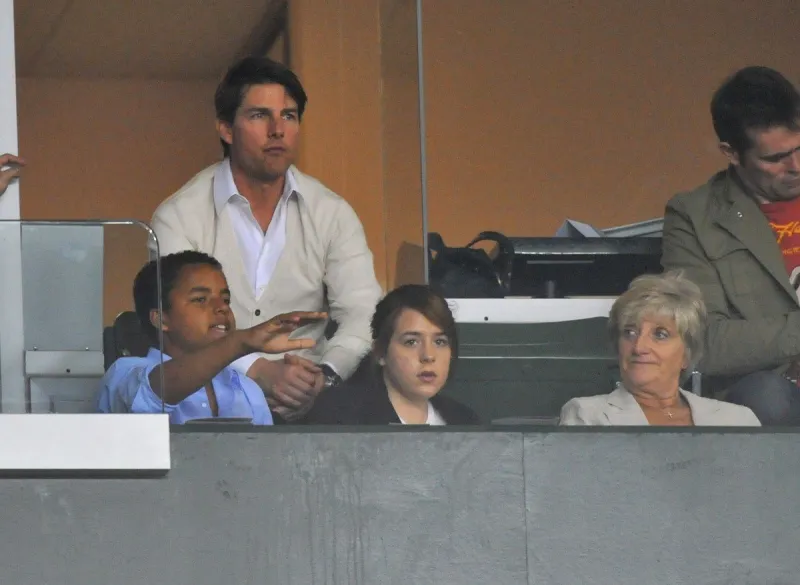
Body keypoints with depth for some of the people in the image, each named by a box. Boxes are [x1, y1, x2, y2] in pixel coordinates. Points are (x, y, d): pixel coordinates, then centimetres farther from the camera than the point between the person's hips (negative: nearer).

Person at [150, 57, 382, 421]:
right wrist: (258, 371, -27)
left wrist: (326, 374, -23)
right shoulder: (179, 217, 1)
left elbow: (362, 313, 0)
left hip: (309, 405, 2)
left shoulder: (332, 214, 11)